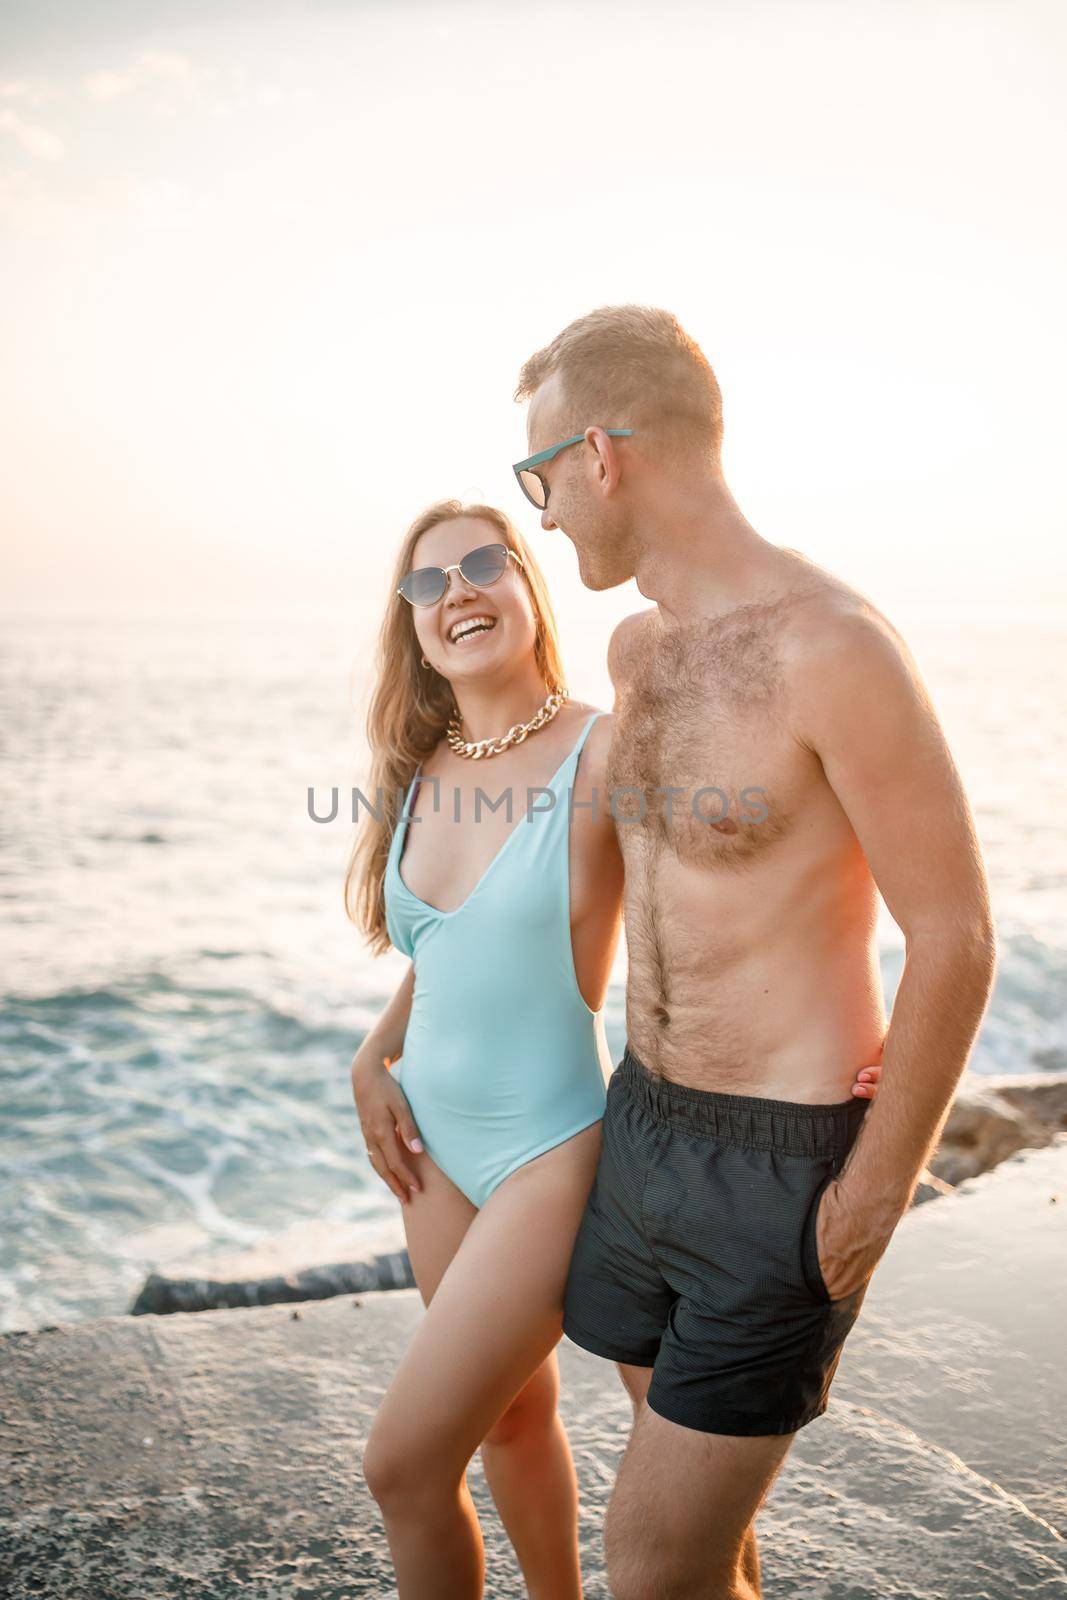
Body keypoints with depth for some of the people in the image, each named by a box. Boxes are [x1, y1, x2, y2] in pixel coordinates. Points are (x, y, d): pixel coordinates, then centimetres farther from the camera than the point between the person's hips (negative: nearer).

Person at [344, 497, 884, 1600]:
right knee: (513, 1413, 21)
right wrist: (371, 1059, 4)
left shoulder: (606, 752, -16)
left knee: (402, 1464, -3)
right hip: (433, 1137, 6)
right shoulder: (419, 771, 3)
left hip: (551, 1149, -6)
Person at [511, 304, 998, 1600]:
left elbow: (956, 937, -18)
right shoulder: (638, 647, 4)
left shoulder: (833, 647, -22)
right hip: (644, 1118, 8)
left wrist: (879, 1189, -13)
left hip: (785, 1160, -8)